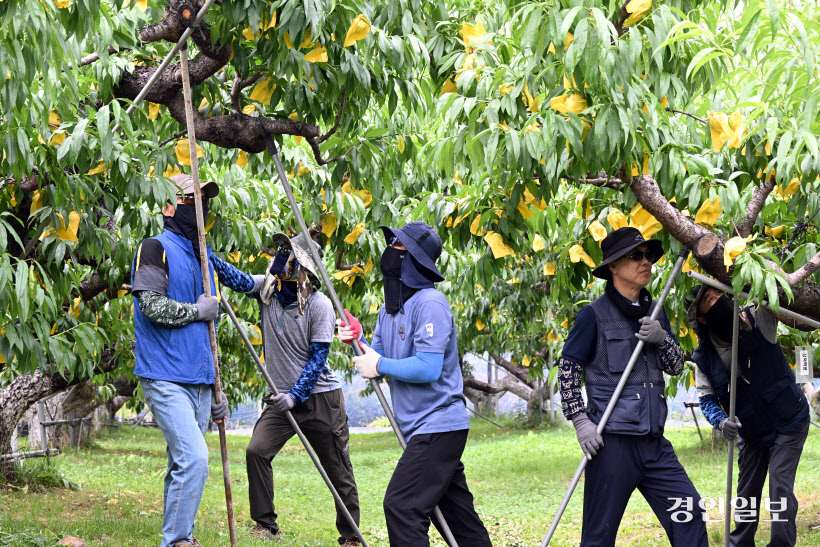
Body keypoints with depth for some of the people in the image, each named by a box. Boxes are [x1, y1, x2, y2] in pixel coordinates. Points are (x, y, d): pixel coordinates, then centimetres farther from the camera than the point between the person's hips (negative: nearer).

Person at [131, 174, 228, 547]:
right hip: (166, 380, -8)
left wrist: (216, 389, 23)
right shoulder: (156, 249, -3)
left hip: (198, 383, 8)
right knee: (194, 458, -20)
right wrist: (197, 310, -5)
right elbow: (152, 306, -19)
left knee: (184, 467, 9)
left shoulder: (202, 258, 21)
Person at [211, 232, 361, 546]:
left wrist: (296, 395, -22)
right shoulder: (267, 288, 1)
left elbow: (317, 358, -15)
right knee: (257, 451, -14)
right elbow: (237, 279, -15)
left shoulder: (319, 305, -14)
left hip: (320, 396, -4)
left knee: (338, 470, 3)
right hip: (283, 396, 4)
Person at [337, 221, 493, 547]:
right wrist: (356, 340, -3)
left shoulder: (430, 303, -15)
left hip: (438, 426, -10)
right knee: (457, 512, 13)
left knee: (401, 506, -16)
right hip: (421, 428, 10)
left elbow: (428, 368, -24)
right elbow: (376, 362, 15)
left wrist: (379, 365, -14)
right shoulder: (389, 309, 14)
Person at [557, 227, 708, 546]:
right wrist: (581, 421, -12)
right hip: (612, 441, -6)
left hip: (653, 442, 6)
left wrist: (661, 338, -5)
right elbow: (567, 371, -2)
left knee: (690, 516, 1)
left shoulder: (653, 313, 16)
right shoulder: (595, 315, -4)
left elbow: (676, 366, 16)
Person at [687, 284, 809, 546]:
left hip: (789, 422, -4)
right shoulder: (704, 358, -11)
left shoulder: (757, 320, -19)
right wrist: (720, 421, -24)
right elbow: (706, 398, -5)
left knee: (780, 486, -15)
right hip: (751, 432, 4)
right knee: (746, 491, 14)